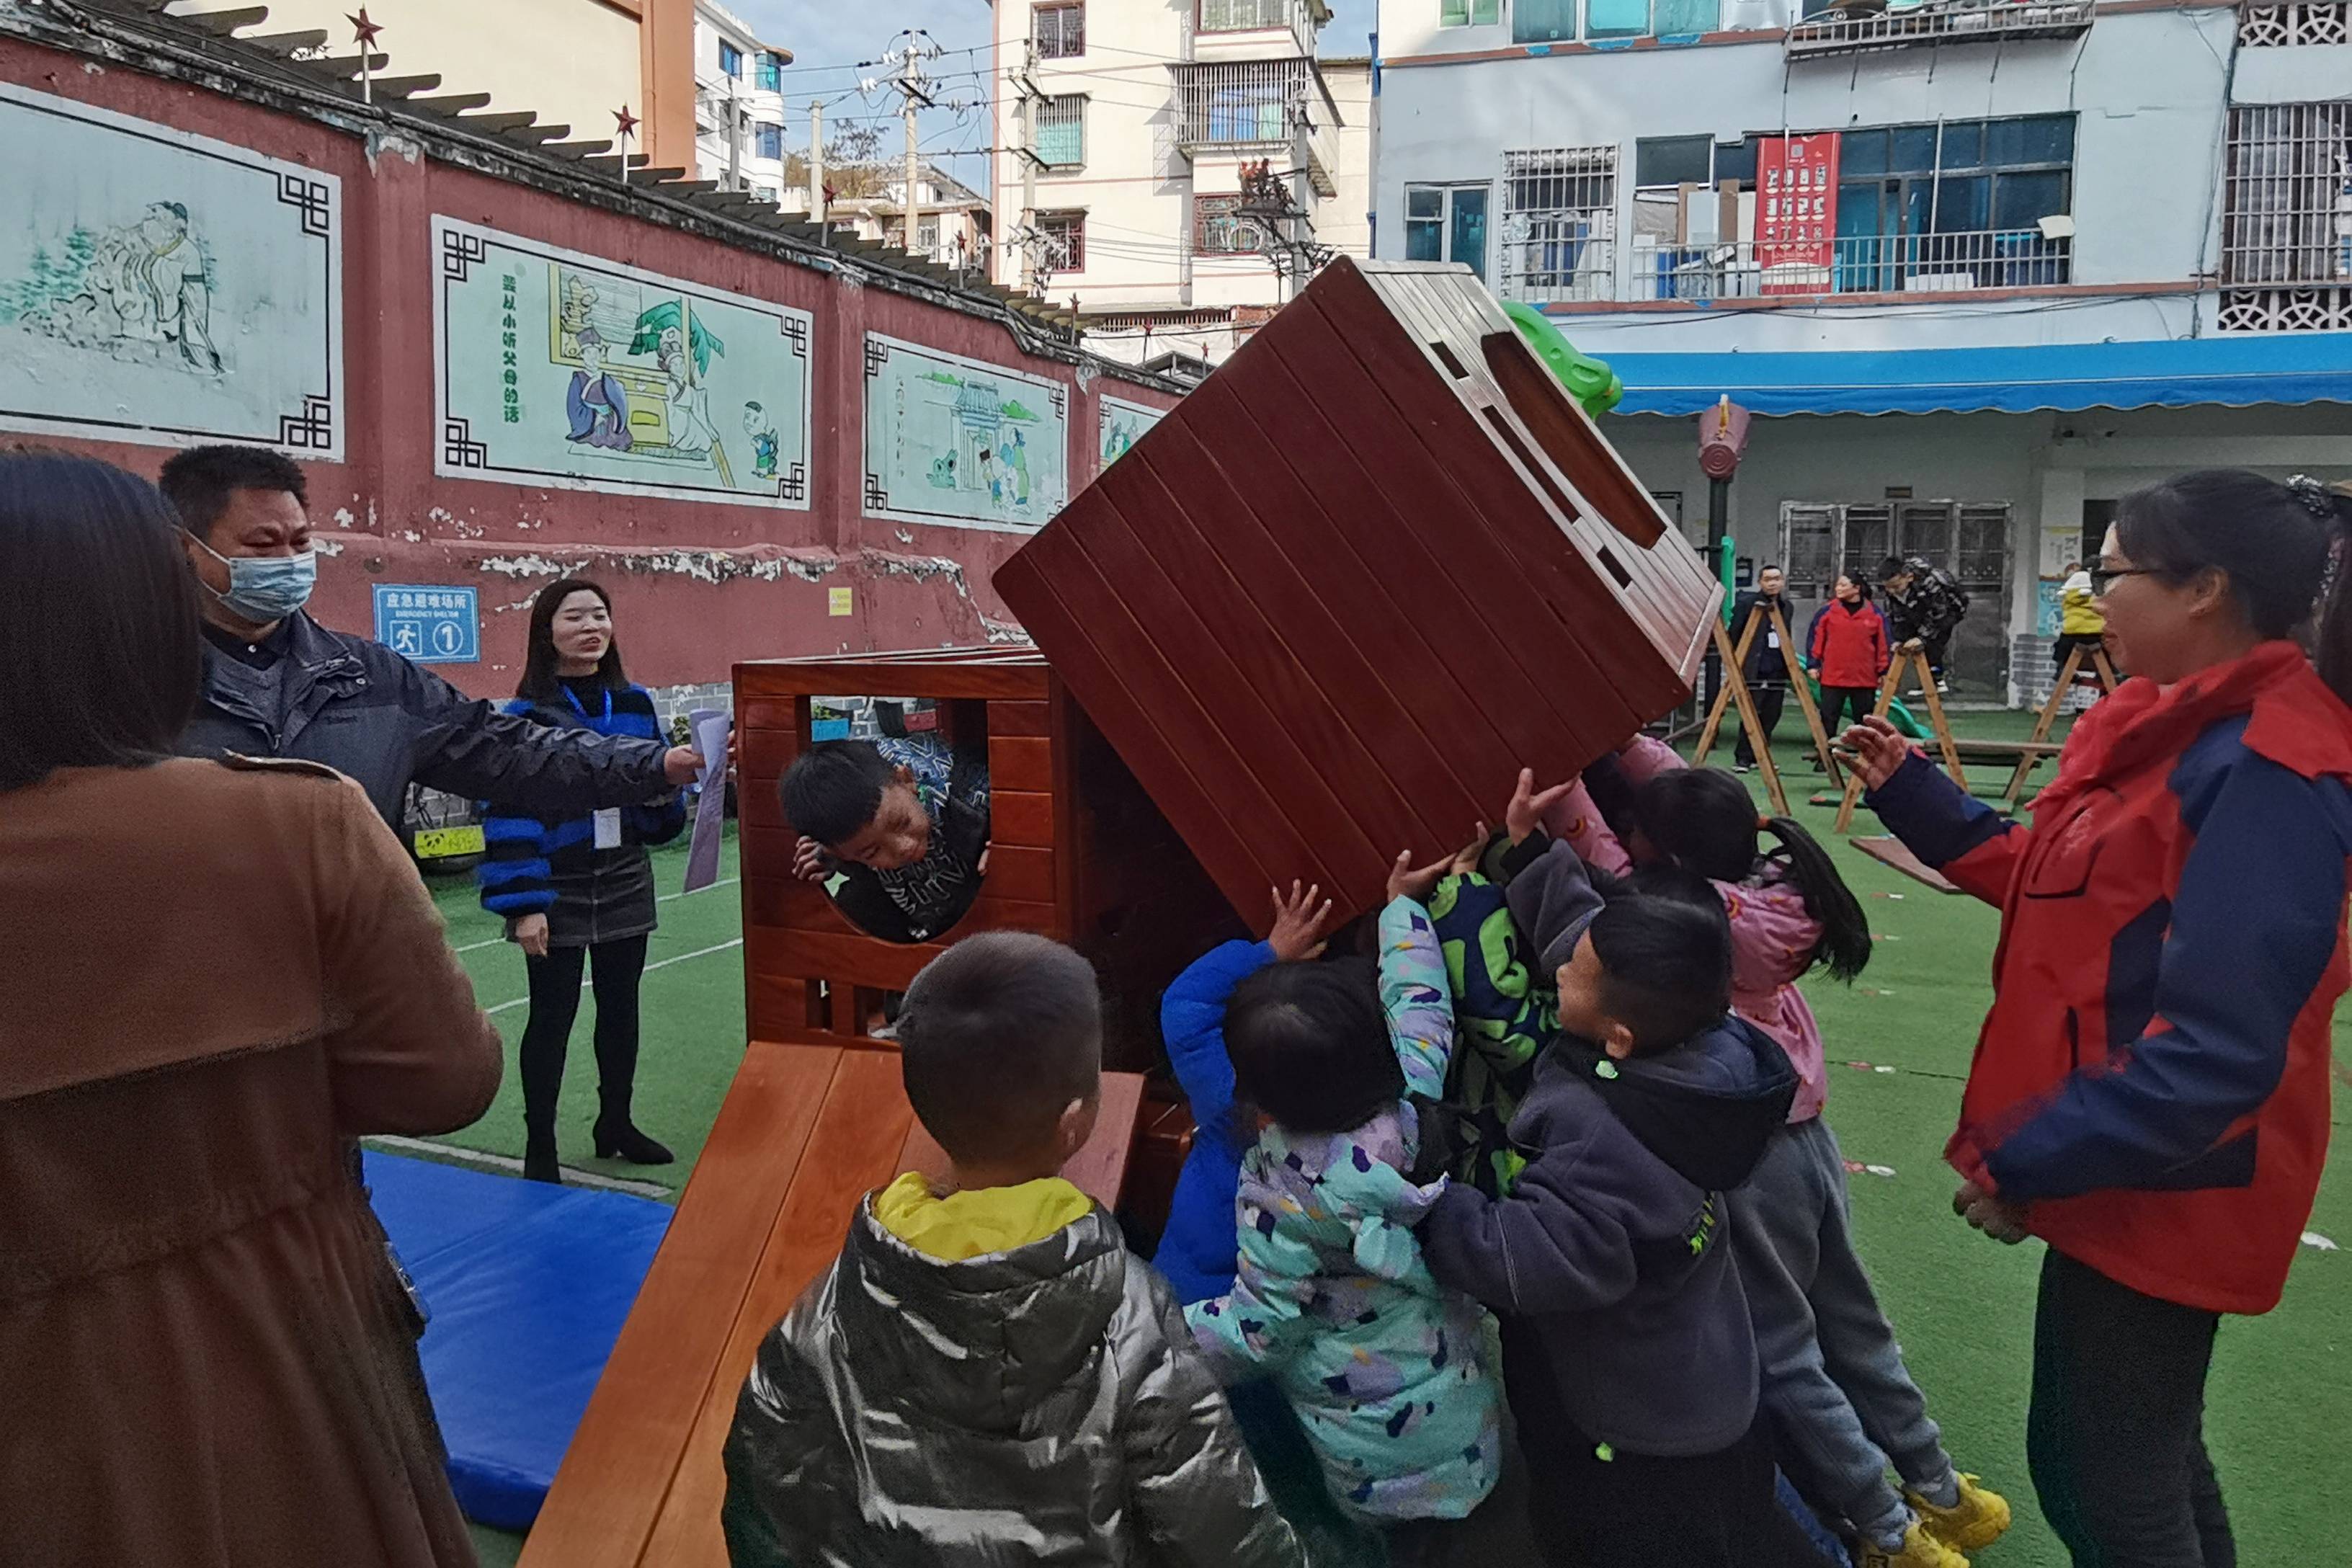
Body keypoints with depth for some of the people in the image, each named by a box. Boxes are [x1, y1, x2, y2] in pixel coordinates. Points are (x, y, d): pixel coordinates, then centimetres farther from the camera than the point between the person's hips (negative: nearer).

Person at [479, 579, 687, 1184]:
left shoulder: (634, 703, 4)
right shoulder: (527, 714, -11)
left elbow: (659, 813, 13)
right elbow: (509, 813, -15)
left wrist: (663, 794, -11)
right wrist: (523, 904, -20)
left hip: (624, 888, 5)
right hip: (557, 895, -5)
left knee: (620, 1008, 16)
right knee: (552, 1016, 5)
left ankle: (616, 1124, 32)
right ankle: (539, 1145, 18)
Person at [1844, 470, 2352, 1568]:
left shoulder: (2264, 772, -24)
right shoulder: (2182, 725, 5)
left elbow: (2217, 1047, -28)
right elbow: (2054, 885, 15)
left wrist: (2030, 1159, -24)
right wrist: (1910, 791, 11)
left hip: (2163, 1183, -9)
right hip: (2134, 1160, 9)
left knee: (2098, 1477, 6)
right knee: (2144, 1452, 24)